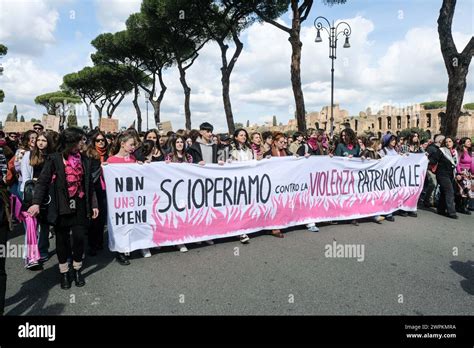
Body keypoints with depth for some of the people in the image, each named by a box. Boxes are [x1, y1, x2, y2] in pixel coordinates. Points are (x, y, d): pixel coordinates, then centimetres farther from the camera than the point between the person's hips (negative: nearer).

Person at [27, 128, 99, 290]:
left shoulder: (84, 160, 8)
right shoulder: (54, 159, -5)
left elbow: (89, 184, 12)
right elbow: (43, 182, -10)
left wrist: (93, 204, 8)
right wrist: (36, 202, -22)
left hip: (80, 206, 3)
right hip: (62, 206, -2)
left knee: (79, 238, 1)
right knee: (62, 239, 7)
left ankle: (77, 270, 21)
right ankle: (64, 272, 23)